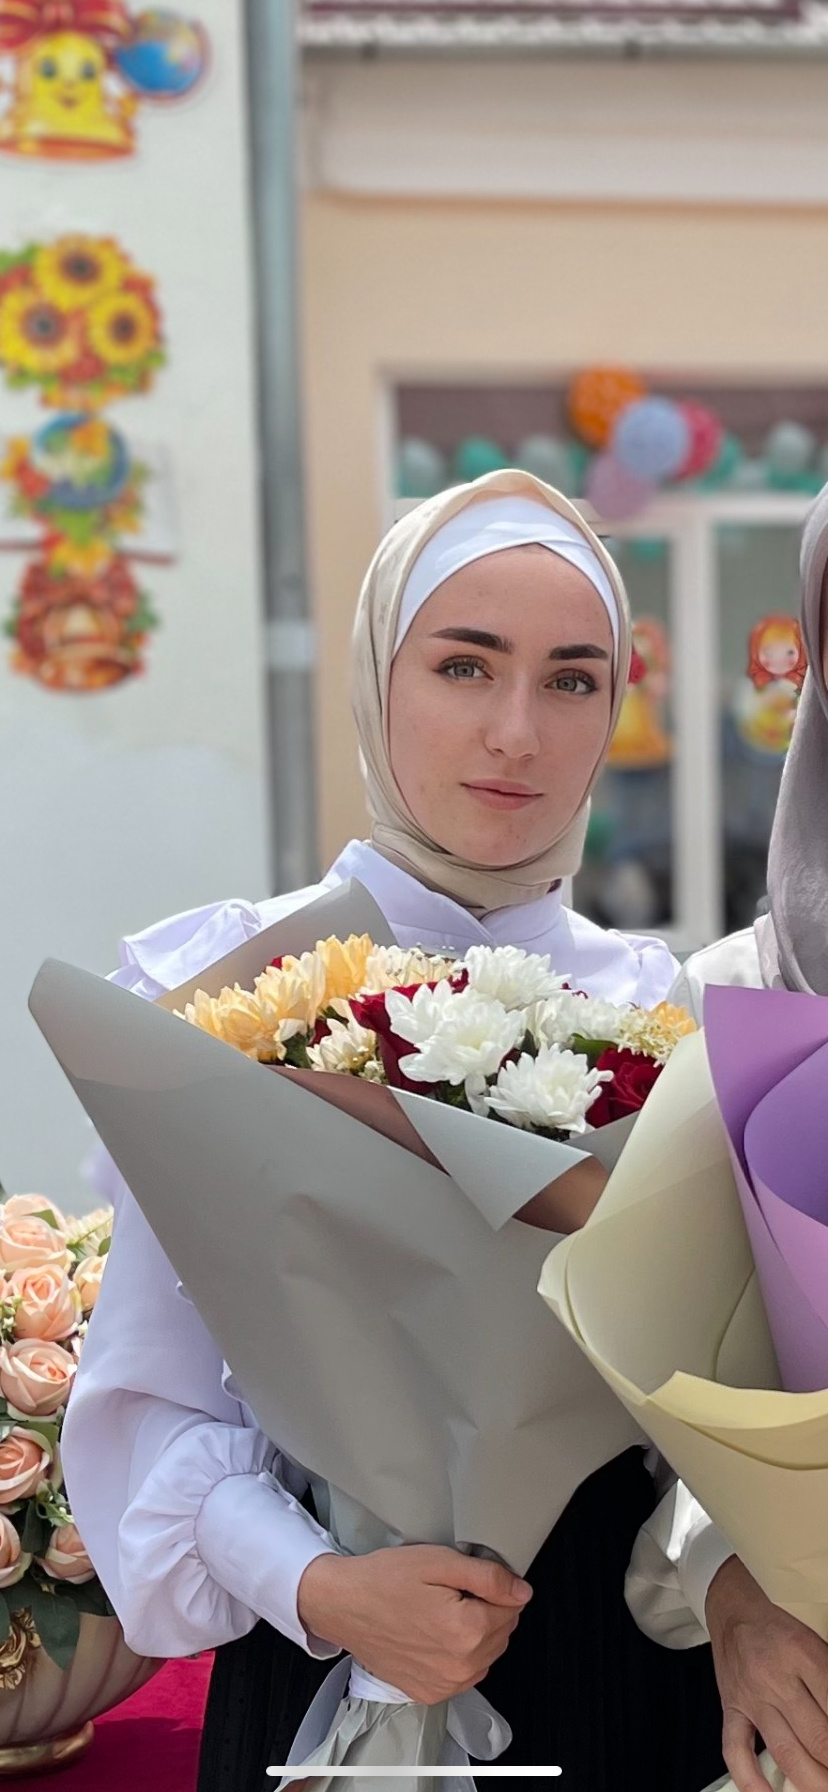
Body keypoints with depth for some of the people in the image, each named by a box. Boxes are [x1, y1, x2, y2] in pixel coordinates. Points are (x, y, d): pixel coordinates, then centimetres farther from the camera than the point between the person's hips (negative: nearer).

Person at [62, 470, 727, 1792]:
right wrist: (319, 1586, -22)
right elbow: (150, 1399, -8)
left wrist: (730, 1581, -15)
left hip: (625, 1647, 3)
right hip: (326, 1655, -2)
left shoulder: (662, 1006, 1)